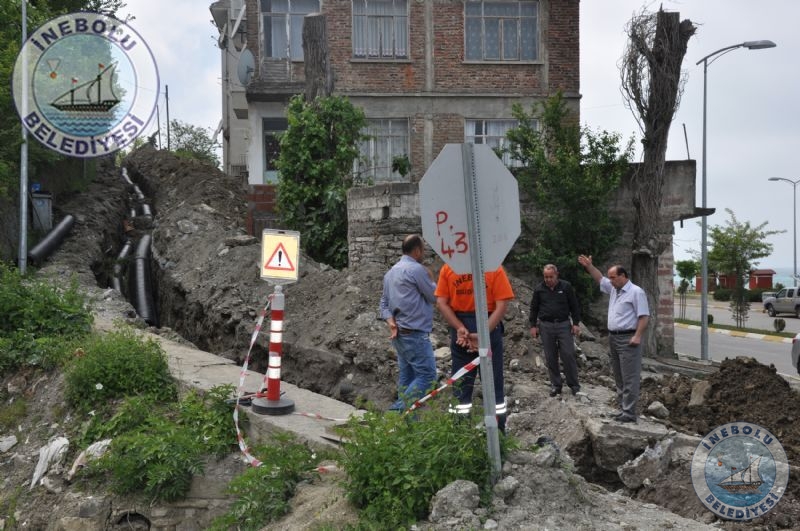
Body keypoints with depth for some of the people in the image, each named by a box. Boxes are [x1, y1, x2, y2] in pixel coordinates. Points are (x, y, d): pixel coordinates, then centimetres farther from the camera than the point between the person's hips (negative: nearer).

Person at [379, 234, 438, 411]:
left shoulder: (391, 271, 16)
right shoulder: (416, 269, -12)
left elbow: (384, 302, 14)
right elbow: (434, 297, -4)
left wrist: (390, 320, 0)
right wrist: (430, 278, 12)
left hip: (399, 334, 10)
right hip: (415, 333, -9)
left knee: (406, 375, 11)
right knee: (427, 375, -7)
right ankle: (401, 409, -13)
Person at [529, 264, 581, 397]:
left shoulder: (566, 286, -1)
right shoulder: (539, 289, 4)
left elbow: (574, 306, 4)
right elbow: (534, 308, 10)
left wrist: (576, 323, -1)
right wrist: (533, 325, 5)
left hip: (564, 325, -2)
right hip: (546, 326, 2)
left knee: (568, 355, -4)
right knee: (550, 358, 5)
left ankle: (573, 384, 8)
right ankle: (555, 385, 15)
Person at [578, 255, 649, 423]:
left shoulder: (636, 292, -12)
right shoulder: (614, 289, 13)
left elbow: (644, 316, -16)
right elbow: (600, 278, 27)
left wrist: (638, 336, -22)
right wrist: (589, 266, 16)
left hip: (628, 339, -9)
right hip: (613, 338, 9)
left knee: (629, 377, -8)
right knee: (618, 376, 12)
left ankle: (629, 413, -8)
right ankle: (623, 407, 18)